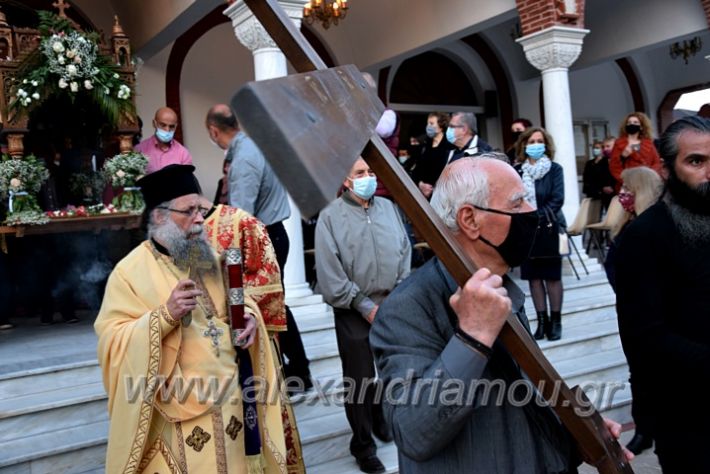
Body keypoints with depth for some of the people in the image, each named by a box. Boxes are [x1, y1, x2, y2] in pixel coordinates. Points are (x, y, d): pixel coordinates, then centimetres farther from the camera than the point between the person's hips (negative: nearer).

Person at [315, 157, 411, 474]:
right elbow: (329, 272, -12)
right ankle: (362, 444, 21)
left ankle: (381, 421, 41)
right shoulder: (331, 216, -7)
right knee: (359, 378, 5)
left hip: (393, 305, 4)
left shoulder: (388, 207, 7)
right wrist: (365, 305, -11)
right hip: (355, 311, -4)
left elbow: (405, 252, 6)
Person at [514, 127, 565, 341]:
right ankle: (542, 321, 15)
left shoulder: (554, 169, 0)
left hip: (547, 229, -2)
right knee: (533, 277, 6)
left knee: (552, 276, 3)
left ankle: (555, 321, 11)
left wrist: (537, 218, -17)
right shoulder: (516, 170, 4)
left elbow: (557, 200, -8)